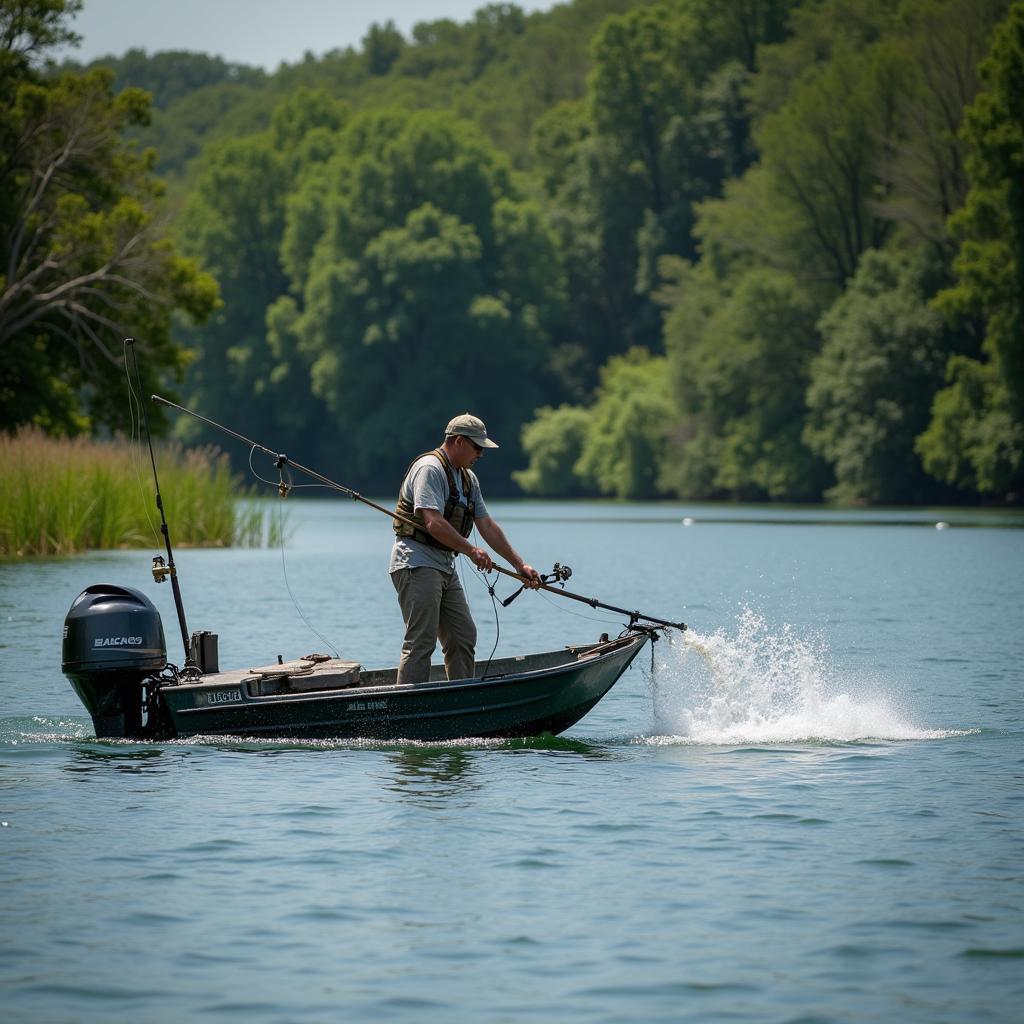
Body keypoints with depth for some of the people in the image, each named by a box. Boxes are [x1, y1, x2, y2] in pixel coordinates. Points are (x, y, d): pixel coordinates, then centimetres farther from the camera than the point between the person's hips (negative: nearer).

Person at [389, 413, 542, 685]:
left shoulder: (468, 479, 17)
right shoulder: (429, 468, -13)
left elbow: (487, 526, 18)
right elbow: (433, 523, -24)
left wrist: (520, 566, 14)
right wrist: (471, 551, -22)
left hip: (444, 567, 10)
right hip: (416, 563, -10)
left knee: (464, 638, 8)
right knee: (421, 642, -14)